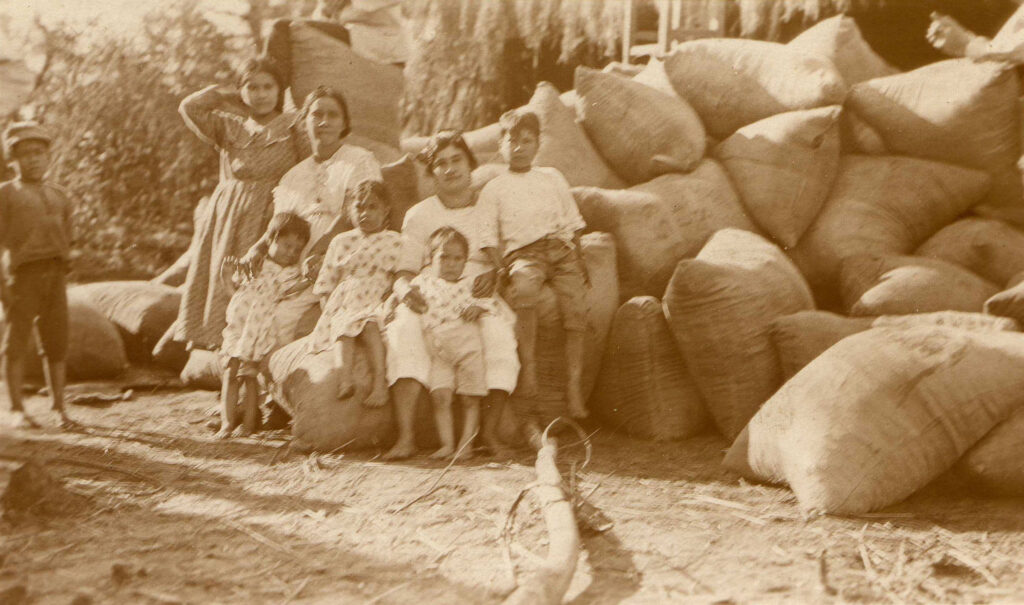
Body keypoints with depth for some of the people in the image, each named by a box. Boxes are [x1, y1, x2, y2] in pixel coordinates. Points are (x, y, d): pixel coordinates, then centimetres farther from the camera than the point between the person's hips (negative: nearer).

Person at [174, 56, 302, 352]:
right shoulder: (230, 125, 14)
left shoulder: (294, 129, 7)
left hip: (275, 219, -3)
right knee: (224, 284, -2)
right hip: (229, 219, 3)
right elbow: (190, 107, 3)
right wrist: (228, 97, 10)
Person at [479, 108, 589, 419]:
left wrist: (578, 260, 9)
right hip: (523, 252, -3)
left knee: (575, 308, -20)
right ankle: (528, 364, -30)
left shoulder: (552, 178, 23)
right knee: (524, 286, -38)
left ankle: (574, 385, -12)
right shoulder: (494, 189, 16)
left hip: (561, 248, 3)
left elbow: (572, 223, 22)